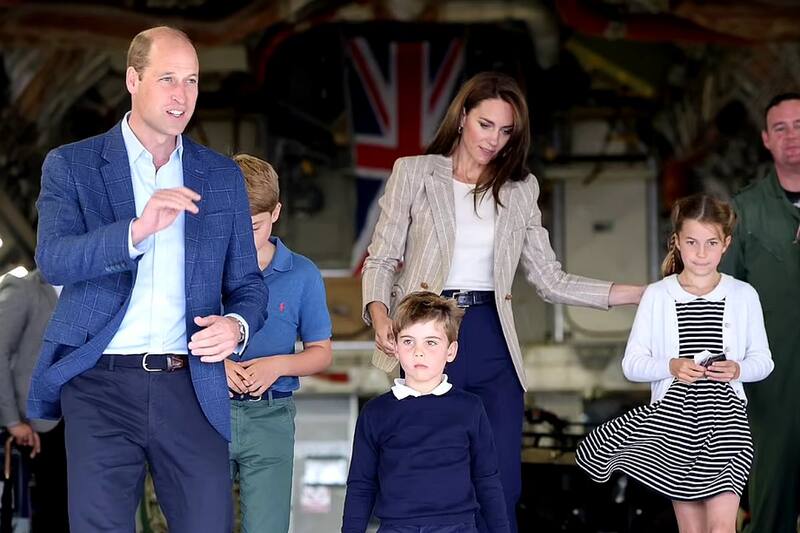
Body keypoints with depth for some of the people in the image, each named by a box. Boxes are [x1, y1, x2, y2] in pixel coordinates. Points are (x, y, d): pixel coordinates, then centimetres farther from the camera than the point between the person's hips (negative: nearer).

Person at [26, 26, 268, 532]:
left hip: (191, 388, 2)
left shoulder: (223, 176, 13)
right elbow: (53, 259, -12)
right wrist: (137, 230, -27)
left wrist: (237, 324, -8)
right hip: (100, 384, -2)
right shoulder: (71, 165, 4)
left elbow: (247, 282, 15)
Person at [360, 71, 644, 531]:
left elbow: (551, 280, 10)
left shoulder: (520, 189, 13)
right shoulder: (414, 173, 5)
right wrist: (379, 314, -18)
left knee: (501, 486, -1)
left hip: (492, 342, 2)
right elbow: (382, 258, 3)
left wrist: (641, 294, 1)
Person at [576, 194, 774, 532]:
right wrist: (671, 367, -18)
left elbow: (762, 360, 7)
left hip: (724, 416, -1)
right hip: (673, 416, 1)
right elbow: (632, 364, 0)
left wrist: (738, 369, -14)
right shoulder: (657, 295, 2)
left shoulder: (743, 296, 3)